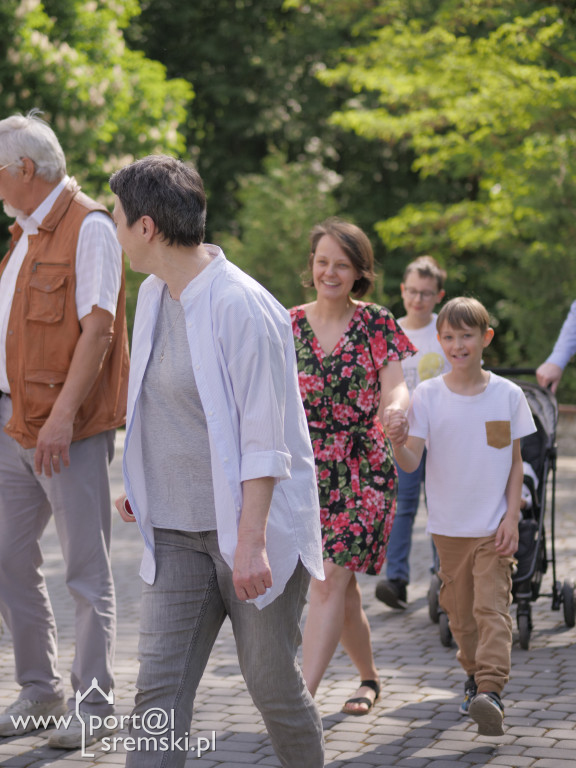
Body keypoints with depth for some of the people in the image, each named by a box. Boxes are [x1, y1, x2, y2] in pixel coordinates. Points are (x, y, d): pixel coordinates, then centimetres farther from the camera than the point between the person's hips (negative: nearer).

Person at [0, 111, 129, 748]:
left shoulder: (89, 228, -8)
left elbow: (97, 328, -16)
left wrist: (62, 415, -23)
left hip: (69, 429, -9)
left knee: (86, 571, -2)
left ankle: (92, 705, 5)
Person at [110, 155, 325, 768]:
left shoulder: (242, 307, -17)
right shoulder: (154, 296, 9)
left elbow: (264, 436, -19)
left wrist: (251, 540, -22)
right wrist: (140, 486, 24)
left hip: (248, 529, -7)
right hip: (175, 532, 7)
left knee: (271, 682, 5)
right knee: (159, 688, -3)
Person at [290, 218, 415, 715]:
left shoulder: (377, 325, 0)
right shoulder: (289, 325, 6)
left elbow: (396, 387, -7)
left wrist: (395, 406, -29)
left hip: (363, 473, -3)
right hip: (307, 473, 3)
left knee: (330, 580, -14)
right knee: (341, 587, 10)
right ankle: (370, 678, 33)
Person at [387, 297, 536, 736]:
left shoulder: (508, 395, -4)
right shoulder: (428, 396, -5)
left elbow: (516, 462, 3)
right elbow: (411, 463, -10)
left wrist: (512, 518, -4)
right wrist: (397, 443, -33)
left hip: (494, 526, -2)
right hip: (449, 525, 2)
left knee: (492, 606, -13)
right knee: (460, 609, 13)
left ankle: (491, 691, -21)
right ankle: (475, 675, 33)